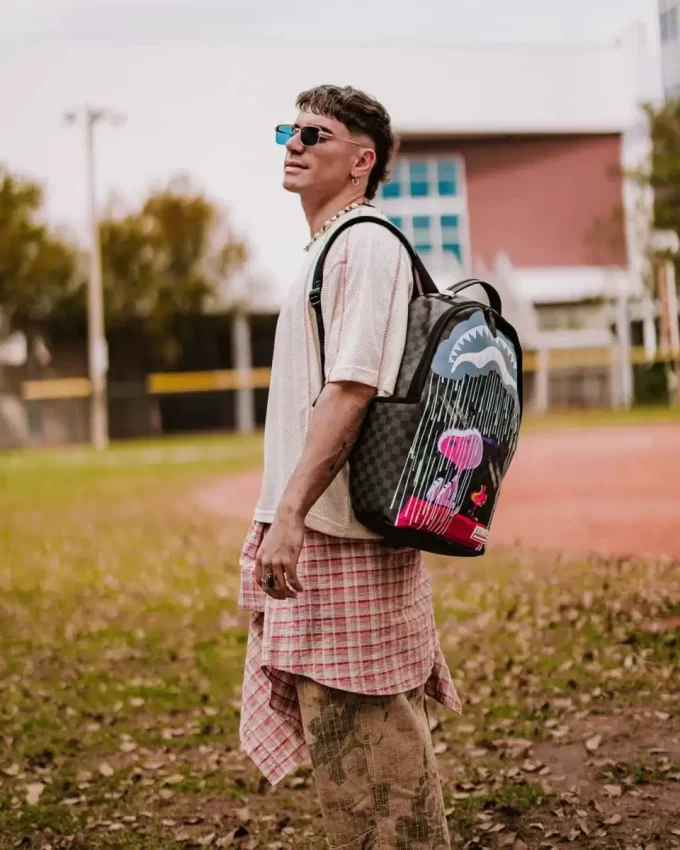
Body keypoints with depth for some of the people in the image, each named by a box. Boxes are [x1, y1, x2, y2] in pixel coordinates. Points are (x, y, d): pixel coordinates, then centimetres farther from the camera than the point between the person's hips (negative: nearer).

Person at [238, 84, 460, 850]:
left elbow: (351, 388, -21)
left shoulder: (366, 244, -11)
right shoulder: (325, 251, 18)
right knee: (339, 737, 16)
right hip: (316, 534, 10)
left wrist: (290, 513, -26)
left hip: (343, 536, -10)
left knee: (364, 738, -5)